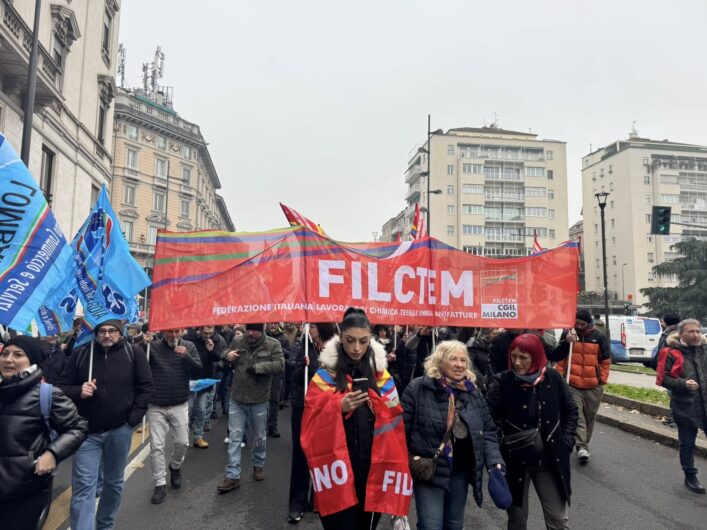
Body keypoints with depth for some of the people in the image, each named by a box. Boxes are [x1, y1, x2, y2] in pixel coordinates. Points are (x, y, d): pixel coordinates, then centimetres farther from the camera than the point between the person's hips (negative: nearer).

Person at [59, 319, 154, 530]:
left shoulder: (133, 353, -4)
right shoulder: (80, 354, -2)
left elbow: (146, 386, 0)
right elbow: (62, 387, 3)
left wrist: (134, 416, -6)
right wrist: (78, 392, -18)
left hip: (120, 429, 1)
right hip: (87, 430, 0)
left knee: (114, 482, 16)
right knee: (83, 486, -3)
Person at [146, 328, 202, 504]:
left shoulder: (188, 347, -1)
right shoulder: (153, 347, -5)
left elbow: (198, 372, -6)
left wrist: (186, 356, -23)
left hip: (180, 405, 1)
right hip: (156, 406, -1)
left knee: (182, 442, 9)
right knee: (156, 446, 0)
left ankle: (175, 467, 39)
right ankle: (160, 484, 14)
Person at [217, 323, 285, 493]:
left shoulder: (273, 344, -8)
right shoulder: (237, 342, 0)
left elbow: (280, 366, -19)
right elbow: (225, 363, 16)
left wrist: (257, 367, -25)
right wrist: (226, 356, -8)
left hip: (259, 401, -1)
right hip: (237, 399, 2)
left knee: (259, 437, 16)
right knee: (234, 437, 4)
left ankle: (258, 465, 39)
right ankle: (233, 476, 13)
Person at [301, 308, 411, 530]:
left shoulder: (381, 375, 5)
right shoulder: (326, 374, -2)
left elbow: (393, 422, 7)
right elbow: (313, 421, -6)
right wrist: (339, 407, -21)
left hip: (373, 468, 2)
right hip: (338, 469, -2)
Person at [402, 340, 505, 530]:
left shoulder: (474, 393, 2)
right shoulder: (417, 388, -13)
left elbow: (488, 431, 7)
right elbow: (402, 429, -12)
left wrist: (495, 461, -7)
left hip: (461, 472, 5)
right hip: (428, 471, -5)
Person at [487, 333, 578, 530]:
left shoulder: (553, 378, -6)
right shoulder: (502, 382, -13)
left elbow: (570, 411, 8)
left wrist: (566, 442, 1)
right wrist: (500, 450, -17)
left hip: (550, 460, 2)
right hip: (515, 461, -2)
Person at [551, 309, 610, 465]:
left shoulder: (598, 337, 2)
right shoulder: (567, 334, 2)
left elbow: (606, 360, 6)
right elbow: (557, 357, 6)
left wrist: (603, 379, 1)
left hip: (593, 386, 1)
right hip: (573, 385, -1)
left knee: (590, 417, 12)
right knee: (577, 415, -9)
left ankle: (584, 444, 28)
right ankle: (582, 447, -10)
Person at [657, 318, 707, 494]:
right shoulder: (673, 354, -8)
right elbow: (663, 379, -9)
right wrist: (683, 383, -22)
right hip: (685, 407, -4)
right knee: (687, 444, 10)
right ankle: (690, 477, 27)